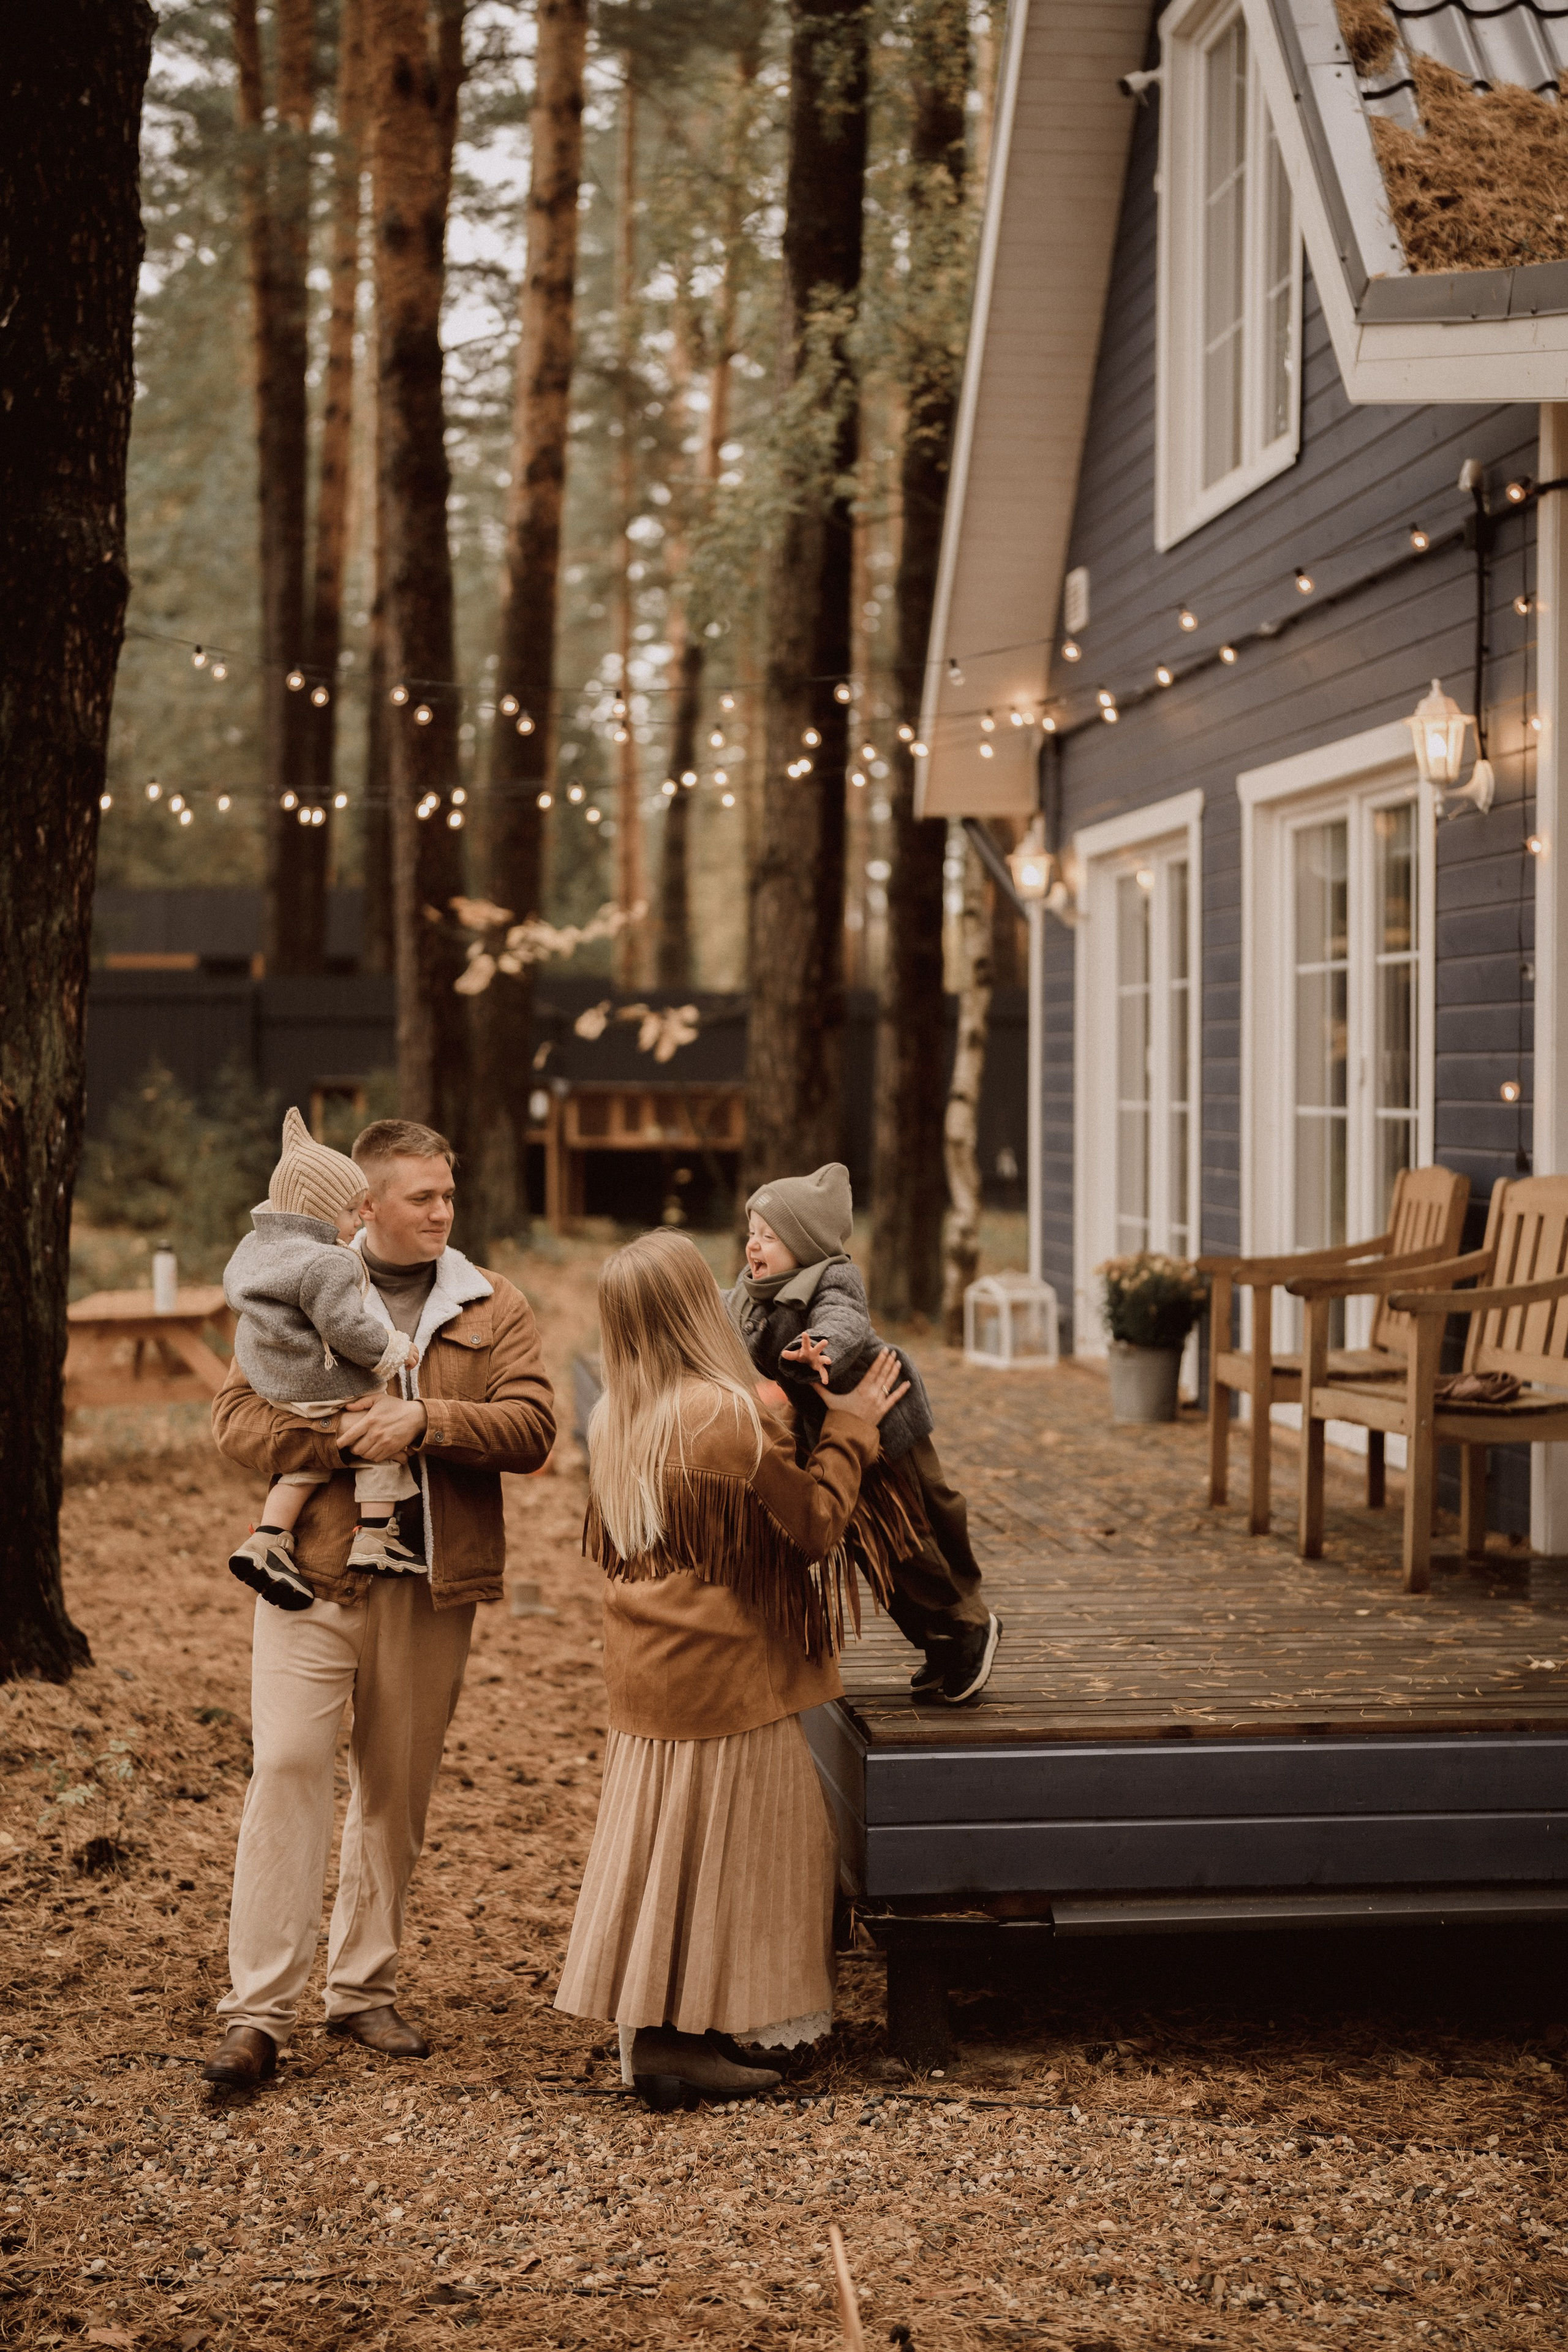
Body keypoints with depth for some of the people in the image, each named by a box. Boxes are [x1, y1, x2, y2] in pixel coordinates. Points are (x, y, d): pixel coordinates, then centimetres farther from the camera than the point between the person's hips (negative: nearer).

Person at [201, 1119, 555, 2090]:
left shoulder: (493, 1308, 7)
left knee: (399, 1789, 9)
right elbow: (239, 1416, -2)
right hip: (313, 1574, -2)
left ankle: (365, 1989, 24)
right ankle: (260, 2012, -6)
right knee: (289, 1768, -10)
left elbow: (532, 1427, -6)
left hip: (430, 1589, 2)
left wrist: (424, 1421, -18)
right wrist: (343, 1438, -16)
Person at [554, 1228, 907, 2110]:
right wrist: (849, 1432, -1)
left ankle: (656, 2033, 21)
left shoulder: (615, 1421, 4)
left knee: (667, 1841, 15)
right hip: (725, 1673, -8)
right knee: (721, 1844, 2)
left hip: (648, 1672, 8)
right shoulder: (729, 1417, -21)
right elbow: (812, 1527, -14)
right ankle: (684, 2044, 7)